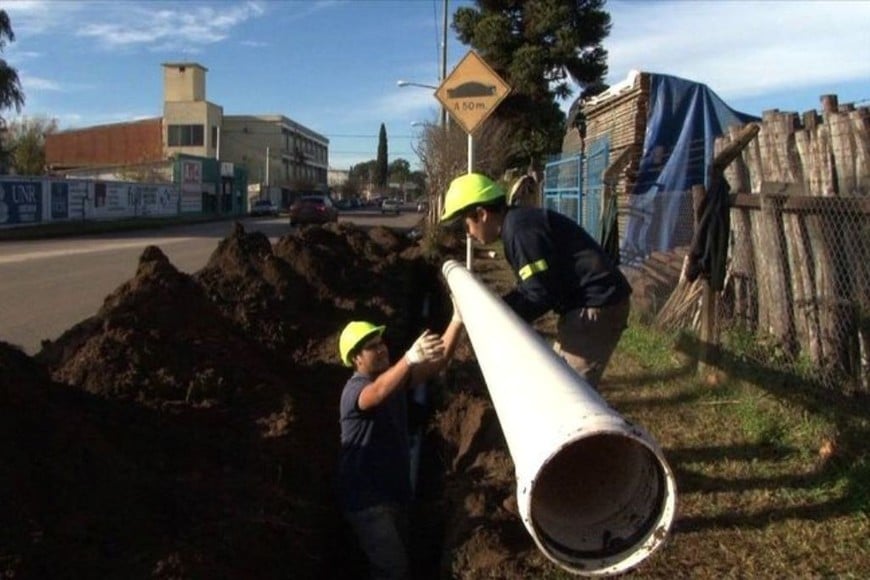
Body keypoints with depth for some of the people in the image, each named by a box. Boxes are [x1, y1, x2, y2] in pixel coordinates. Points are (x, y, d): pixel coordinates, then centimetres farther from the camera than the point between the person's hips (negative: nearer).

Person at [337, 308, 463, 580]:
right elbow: (378, 393, -45)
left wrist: (457, 322, -23)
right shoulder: (354, 389, -20)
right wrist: (410, 358, -63)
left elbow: (437, 363, -8)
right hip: (367, 498, -8)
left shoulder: (393, 376, 4)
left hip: (394, 492, 8)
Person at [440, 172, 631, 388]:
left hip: (596, 306, -11)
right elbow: (529, 289, 15)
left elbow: (541, 296, -21)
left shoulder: (520, 228, -19)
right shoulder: (517, 224, 13)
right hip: (585, 304, 11)